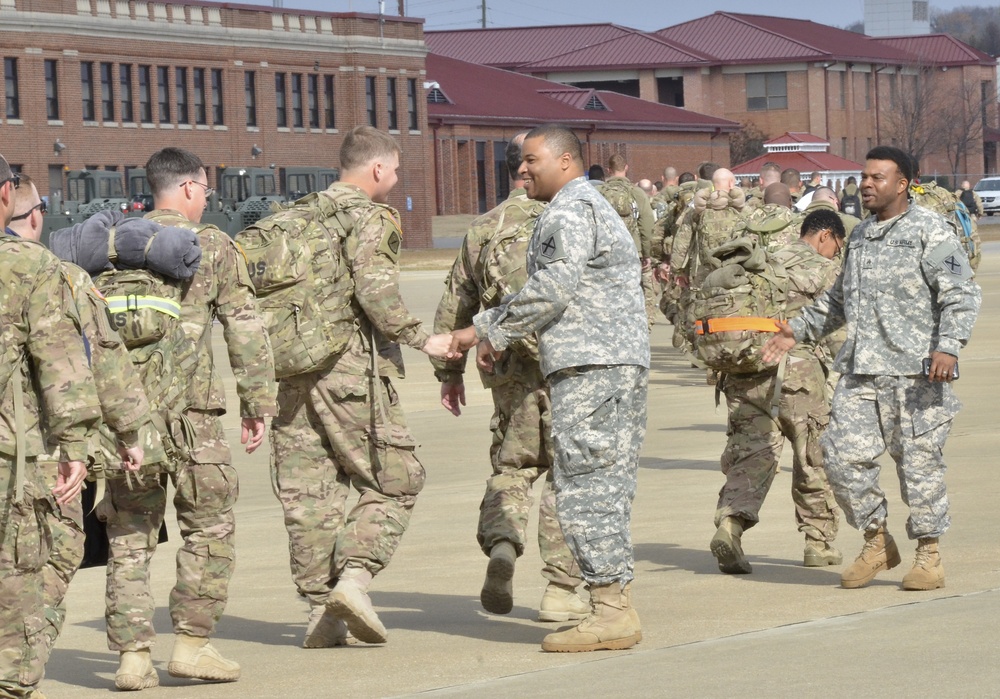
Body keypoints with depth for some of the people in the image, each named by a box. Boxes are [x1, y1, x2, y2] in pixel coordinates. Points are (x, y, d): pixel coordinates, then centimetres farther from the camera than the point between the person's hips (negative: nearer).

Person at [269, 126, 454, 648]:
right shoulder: (369, 219, -5)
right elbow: (376, 293, -18)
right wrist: (422, 340, -8)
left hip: (291, 370, 7)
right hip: (350, 369, -6)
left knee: (307, 489, 7)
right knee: (394, 480, 4)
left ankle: (320, 608, 6)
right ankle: (355, 575, -13)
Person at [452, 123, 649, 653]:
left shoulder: (569, 211, -8)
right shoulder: (592, 207, 25)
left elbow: (550, 291, -17)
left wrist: (489, 332, -7)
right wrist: (490, 329, 18)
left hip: (591, 368, -11)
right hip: (620, 365, 11)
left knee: (584, 488, -10)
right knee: (607, 489, 10)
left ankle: (611, 610, -12)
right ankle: (614, 609, 10)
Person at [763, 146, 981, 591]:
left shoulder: (931, 231, -4)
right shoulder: (861, 236, 20)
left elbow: (961, 294, -10)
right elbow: (839, 299, 32)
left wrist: (948, 346, -23)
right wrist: (799, 331, 25)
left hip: (915, 372, -7)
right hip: (861, 371, 7)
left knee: (919, 461, -1)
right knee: (843, 454, -2)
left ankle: (929, 555, 12)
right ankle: (877, 542, 15)